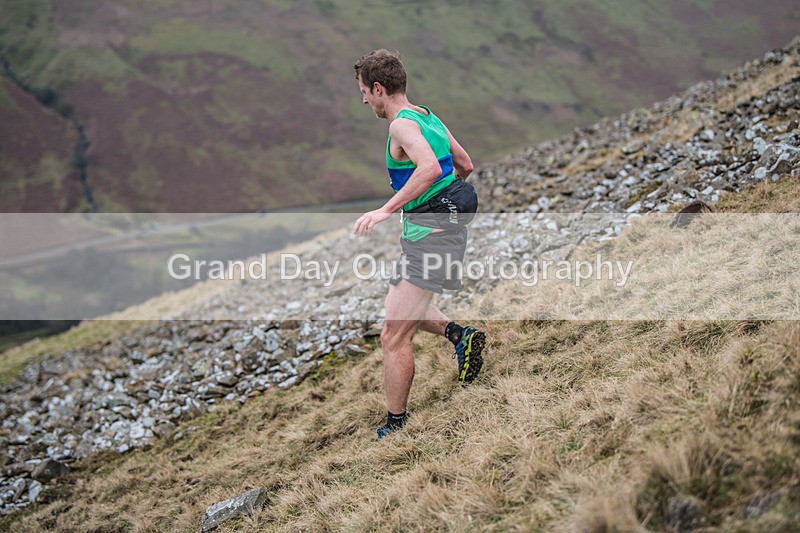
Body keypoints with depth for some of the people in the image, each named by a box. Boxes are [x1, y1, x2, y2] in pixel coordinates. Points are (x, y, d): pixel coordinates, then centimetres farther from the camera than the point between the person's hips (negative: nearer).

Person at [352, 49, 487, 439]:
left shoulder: (402, 124, -15)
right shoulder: (429, 118, 14)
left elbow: (430, 168, -32)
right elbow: (466, 166, 21)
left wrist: (387, 210, -31)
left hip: (430, 237, -10)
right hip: (446, 228, 10)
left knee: (394, 338, -5)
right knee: (398, 301, 28)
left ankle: (395, 426, 3)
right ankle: (459, 335, 12)